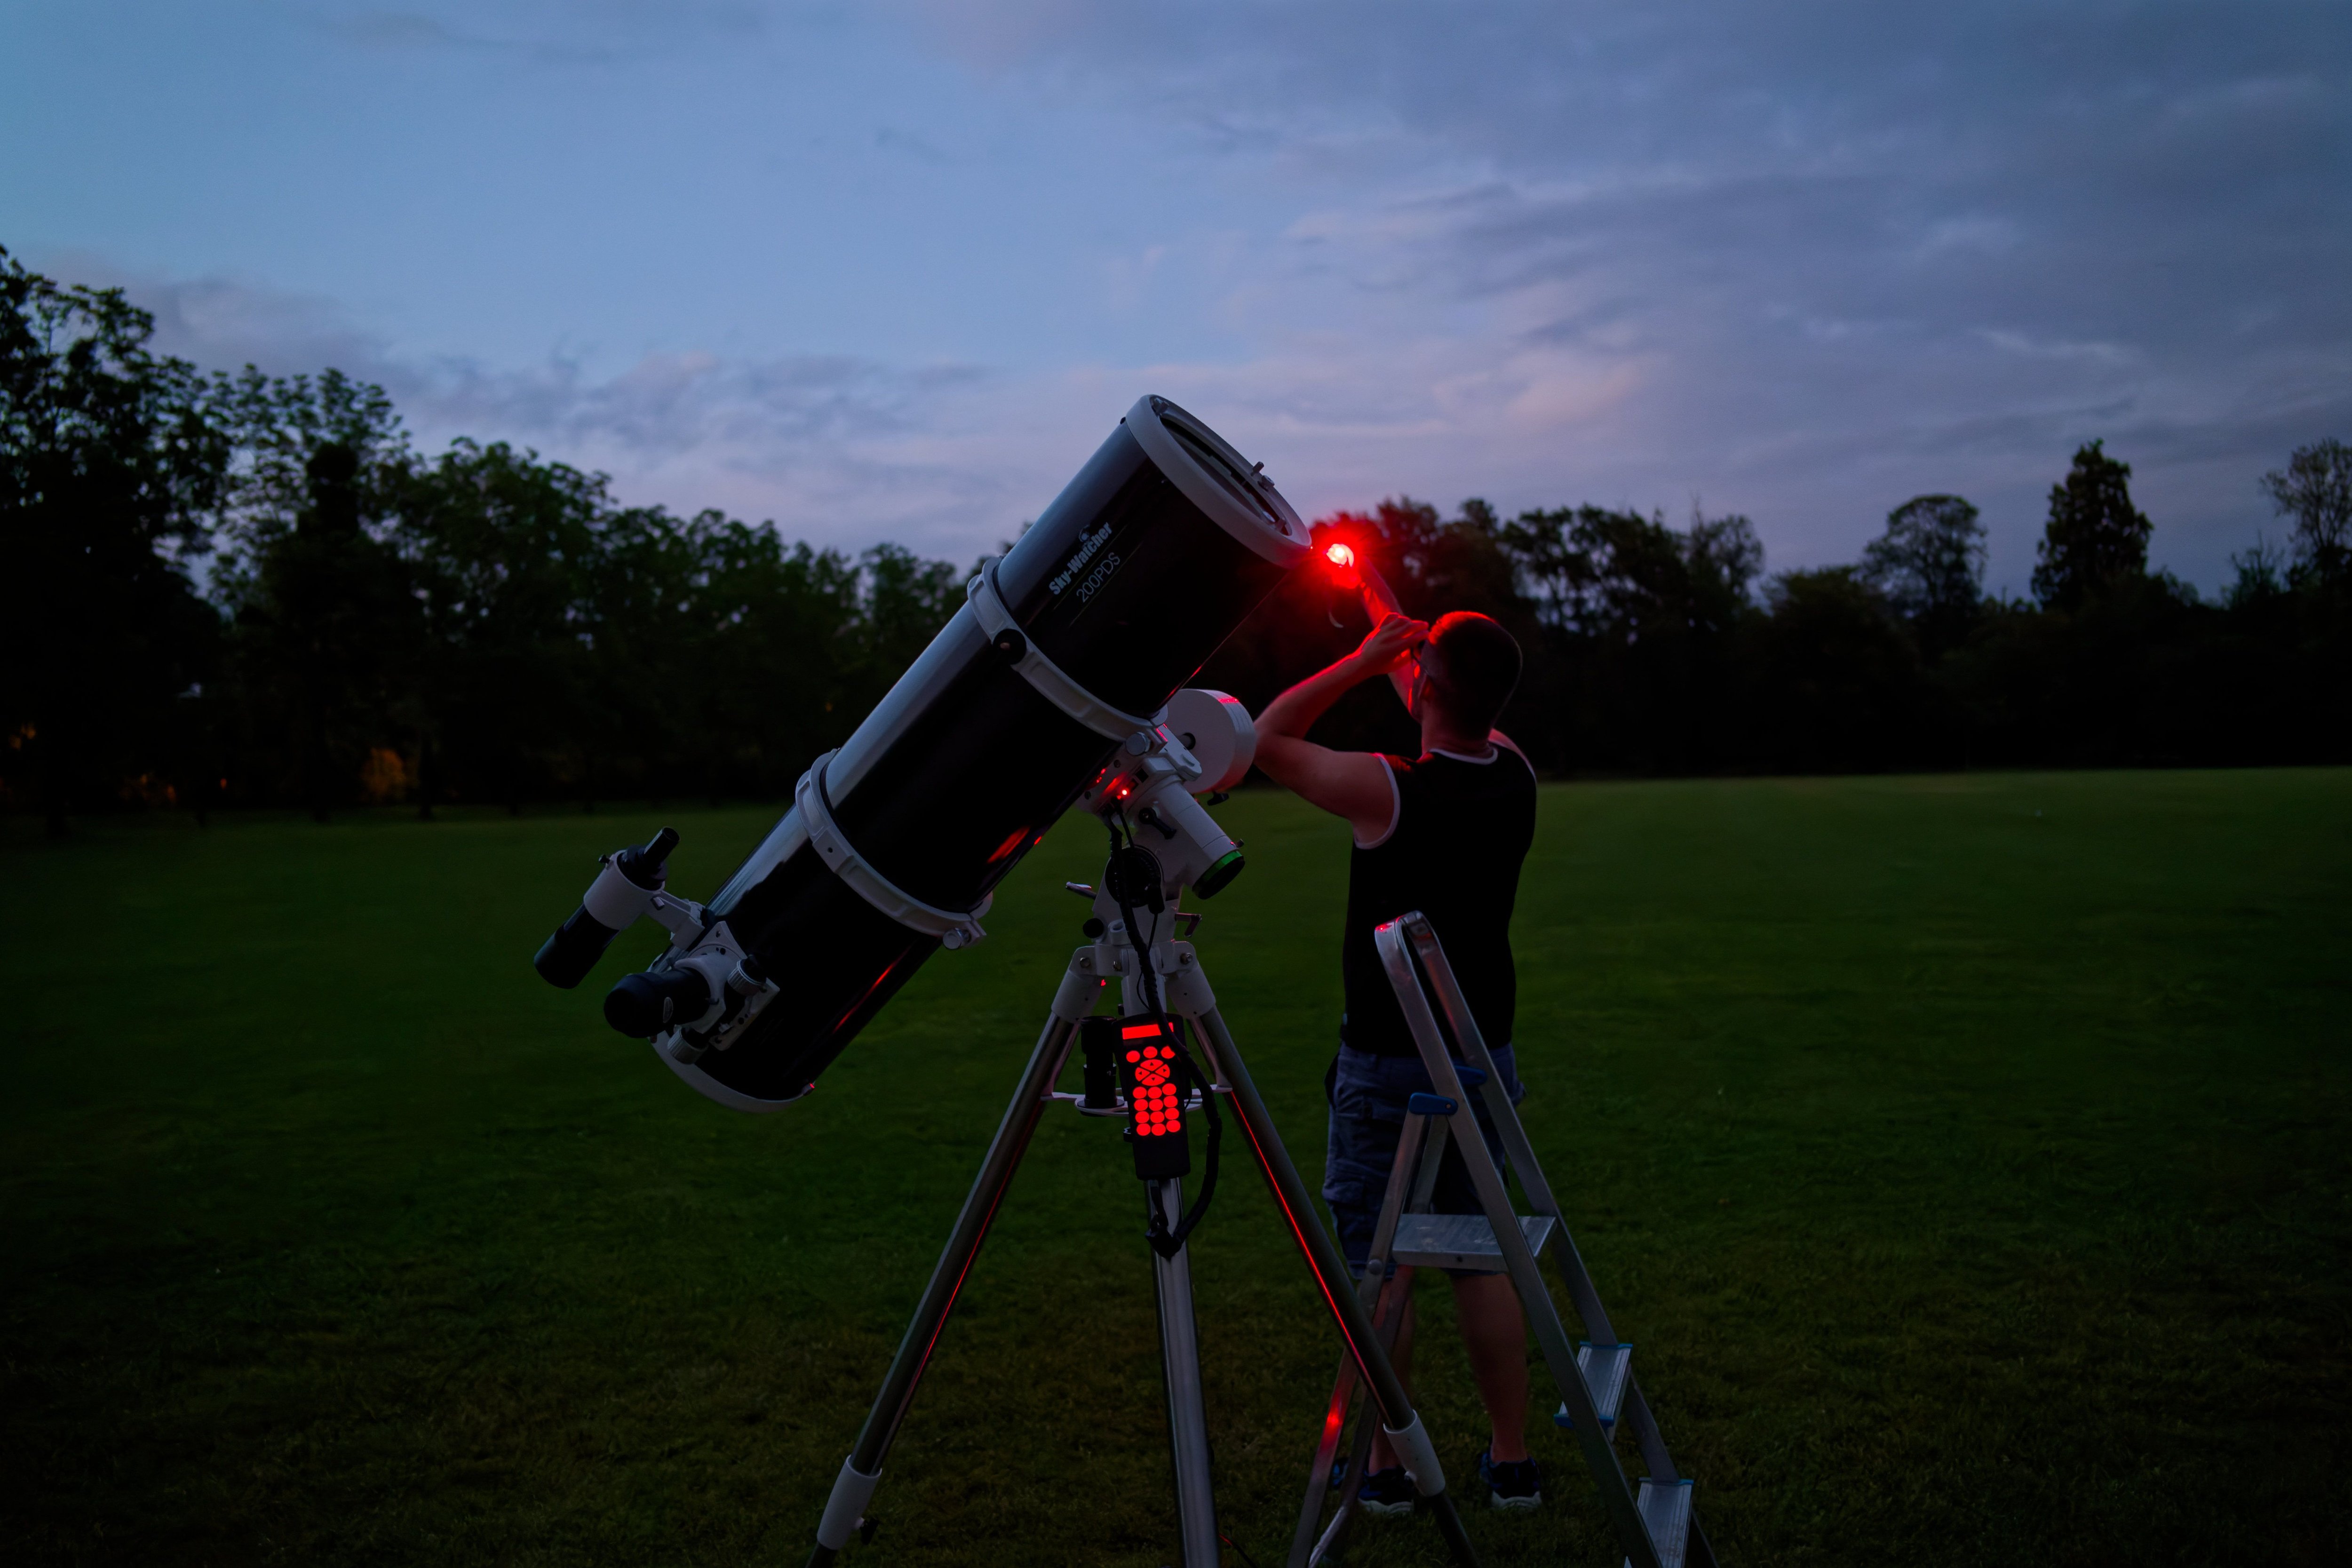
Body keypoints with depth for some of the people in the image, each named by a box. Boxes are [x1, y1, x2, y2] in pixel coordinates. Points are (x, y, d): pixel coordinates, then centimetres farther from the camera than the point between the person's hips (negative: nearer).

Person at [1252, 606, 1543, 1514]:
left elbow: (1269, 740, -6)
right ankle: (1512, 1462, 21)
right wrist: (1399, 650, 18)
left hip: (1384, 1069, -5)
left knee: (1378, 1268, 6)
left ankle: (1385, 1466, 16)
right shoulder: (1515, 777, -4)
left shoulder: (1386, 790, -21)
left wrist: (1363, 661, -7)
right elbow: (1466, 726, 19)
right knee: (1484, 1259, 14)